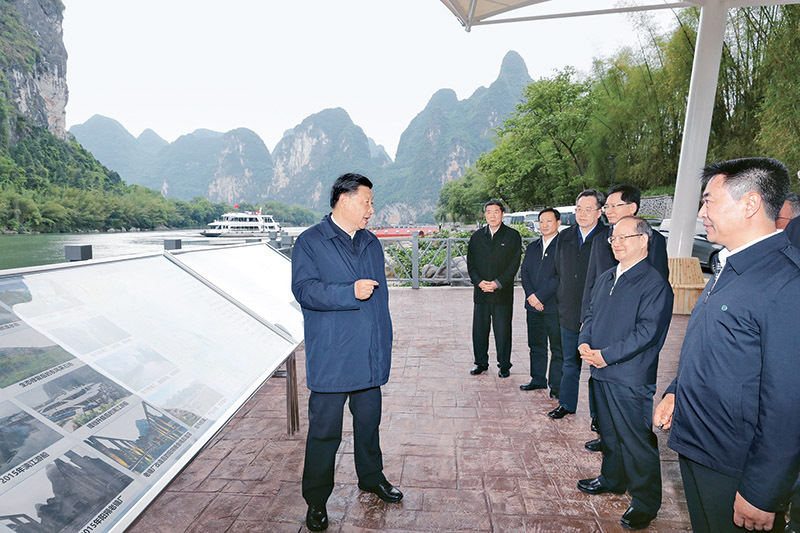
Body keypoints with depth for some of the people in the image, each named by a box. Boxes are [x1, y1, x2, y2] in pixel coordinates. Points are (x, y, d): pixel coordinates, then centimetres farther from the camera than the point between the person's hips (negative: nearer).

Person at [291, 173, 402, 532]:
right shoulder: (310, 242, -4)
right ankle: (316, 501, 24)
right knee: (325, 430, 4)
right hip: (330, 358, -5)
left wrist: (384, 344, 12)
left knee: (369, 421, 19)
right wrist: (350, 292, -24)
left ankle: (371, 477, 41)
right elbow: (303, 289, -15)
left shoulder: (371, 243, 14)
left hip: (370, 355, 6)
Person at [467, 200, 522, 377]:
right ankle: (481, 363, 23)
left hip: (503, 292, -3)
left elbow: (514, 263, -4)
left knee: (503, 330, 3)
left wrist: (497, 283, -12)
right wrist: (479, 281, -8)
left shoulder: (513, 236, 2)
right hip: (481, 291, 3)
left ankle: (504, 365, 18)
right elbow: (470, 263, 7)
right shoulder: (477, 236, 11)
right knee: (479, 329, 8)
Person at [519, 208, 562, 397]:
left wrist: (540, 296, -15)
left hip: (555, 306, -6)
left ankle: (556, 385, 16)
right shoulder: (532, 247, 14)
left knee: (557, 348, 4)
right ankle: (538, 379, 29)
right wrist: (531, 296, -6)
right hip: (533, 306, 6)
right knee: (536, 345, 15)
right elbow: (525, 273, 9)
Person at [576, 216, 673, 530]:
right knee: (608, 432, 22)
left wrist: (606, 355, -20)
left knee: (638, 441, 5)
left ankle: (646, 503, 24)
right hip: (601, 373, 7)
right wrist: (584, 343, -3)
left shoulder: (654, 283, -14)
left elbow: (647, 331, -20)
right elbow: (591, 315, 16)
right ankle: (612, 479, 42)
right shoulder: (604, 279, 11)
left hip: (631, 377, -7)